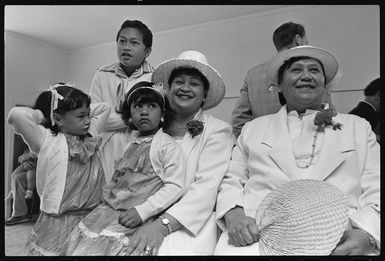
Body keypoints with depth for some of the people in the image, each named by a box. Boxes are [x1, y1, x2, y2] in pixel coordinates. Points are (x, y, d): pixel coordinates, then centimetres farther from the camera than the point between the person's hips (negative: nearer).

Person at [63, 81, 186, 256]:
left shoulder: (169, 146, -11)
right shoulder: (130, 143, 12)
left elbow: (175, 186, -16)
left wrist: (142, 211, -20)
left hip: (135, 216, -6)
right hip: (109, 208, 7)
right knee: (74, 243, 3)